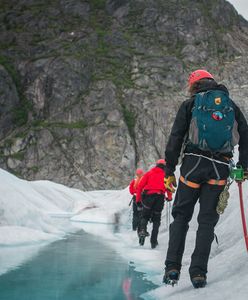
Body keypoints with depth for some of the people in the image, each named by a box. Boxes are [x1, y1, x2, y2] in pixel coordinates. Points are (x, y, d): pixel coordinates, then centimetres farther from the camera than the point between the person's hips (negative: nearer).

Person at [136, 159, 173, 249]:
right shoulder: (165, 175, 17)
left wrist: (138, 200, 13)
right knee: (156, 220, 10)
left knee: (144, 216, 13)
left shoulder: (149, 173, 19)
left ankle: (142, 230, -19)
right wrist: (169, 197, 26)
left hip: (148, 196, 0)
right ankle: (153, 241, 1)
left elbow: (140, 186, 10)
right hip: (160, 197, 0)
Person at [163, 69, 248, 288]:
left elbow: (175, 139, 1)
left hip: (193, 163, -2)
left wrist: (169, 171, 3)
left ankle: (173, 268, -2)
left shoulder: (189, 105, 7)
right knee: (207, 219, 6)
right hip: (220, 168, 2)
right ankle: (198, 272, -1)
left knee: (181, 215, 7)